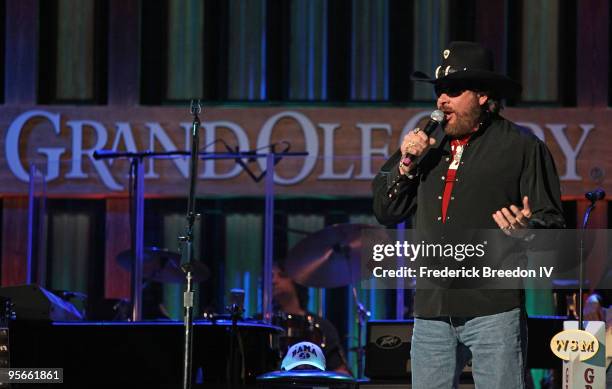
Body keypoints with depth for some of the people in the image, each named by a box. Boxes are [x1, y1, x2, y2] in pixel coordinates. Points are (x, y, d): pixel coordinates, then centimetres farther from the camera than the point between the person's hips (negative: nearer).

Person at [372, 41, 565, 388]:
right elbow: (386, 213, 16)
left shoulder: (522, 147, 0)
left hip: (494, 310, -5)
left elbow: (552, 227, -2)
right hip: (431, 310, 5)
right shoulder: (428, 146, 17)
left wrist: (525, 232, -24)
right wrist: (406, 165, 2)